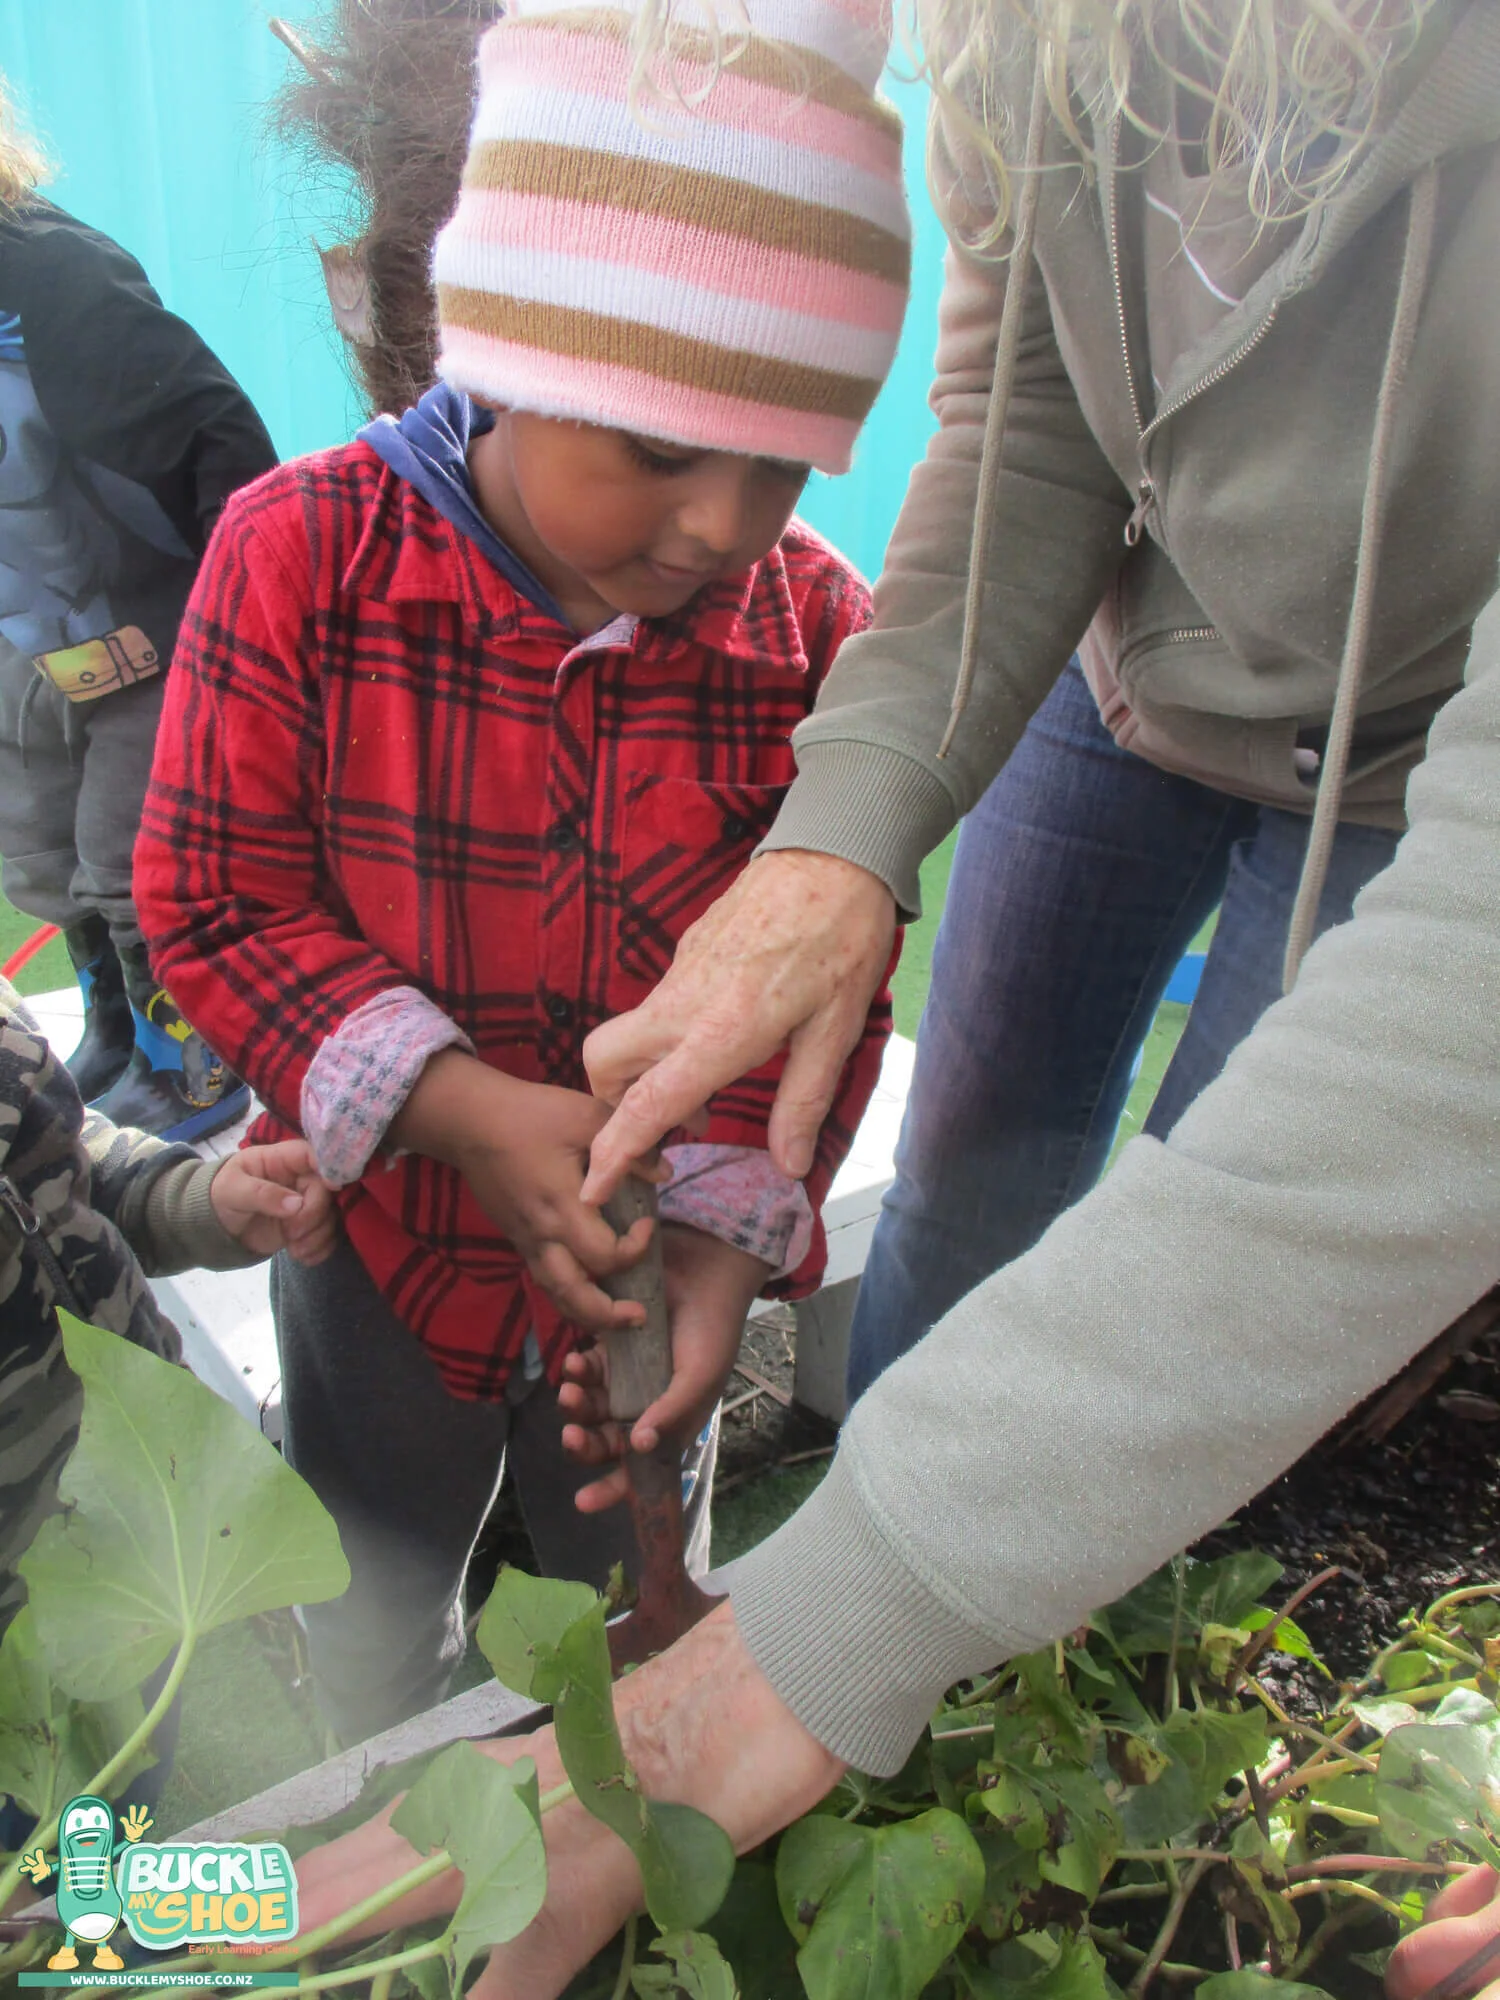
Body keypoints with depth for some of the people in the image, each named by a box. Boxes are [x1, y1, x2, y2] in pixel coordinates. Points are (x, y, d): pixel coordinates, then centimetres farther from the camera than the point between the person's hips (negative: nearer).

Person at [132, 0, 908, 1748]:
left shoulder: (816, 629, -17)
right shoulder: (301, 552, -21)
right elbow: (210, 895, -17)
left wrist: (731, 1225, -24)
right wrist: (462, 1111, -29)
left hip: (652, 1261, 1)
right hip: (379, 1231, 0)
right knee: (370, 1625, 27)